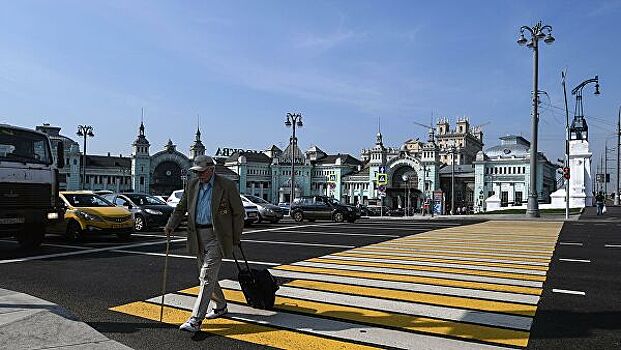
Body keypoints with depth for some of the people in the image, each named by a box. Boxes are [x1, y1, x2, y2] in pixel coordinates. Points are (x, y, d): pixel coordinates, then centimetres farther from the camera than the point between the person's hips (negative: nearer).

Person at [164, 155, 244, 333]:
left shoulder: (227, 186, -8)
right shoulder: (191, 185, 7)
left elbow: (238, 213, -2)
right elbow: (181, 208, 15)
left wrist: (236, 238, -1)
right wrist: (170, 226, 0)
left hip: (216, 236, -6)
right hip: (197, 236, 6)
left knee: (207, 277, -11)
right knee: (206, 275, 16)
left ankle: (195, 320, -10)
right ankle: (220, 306, 36)